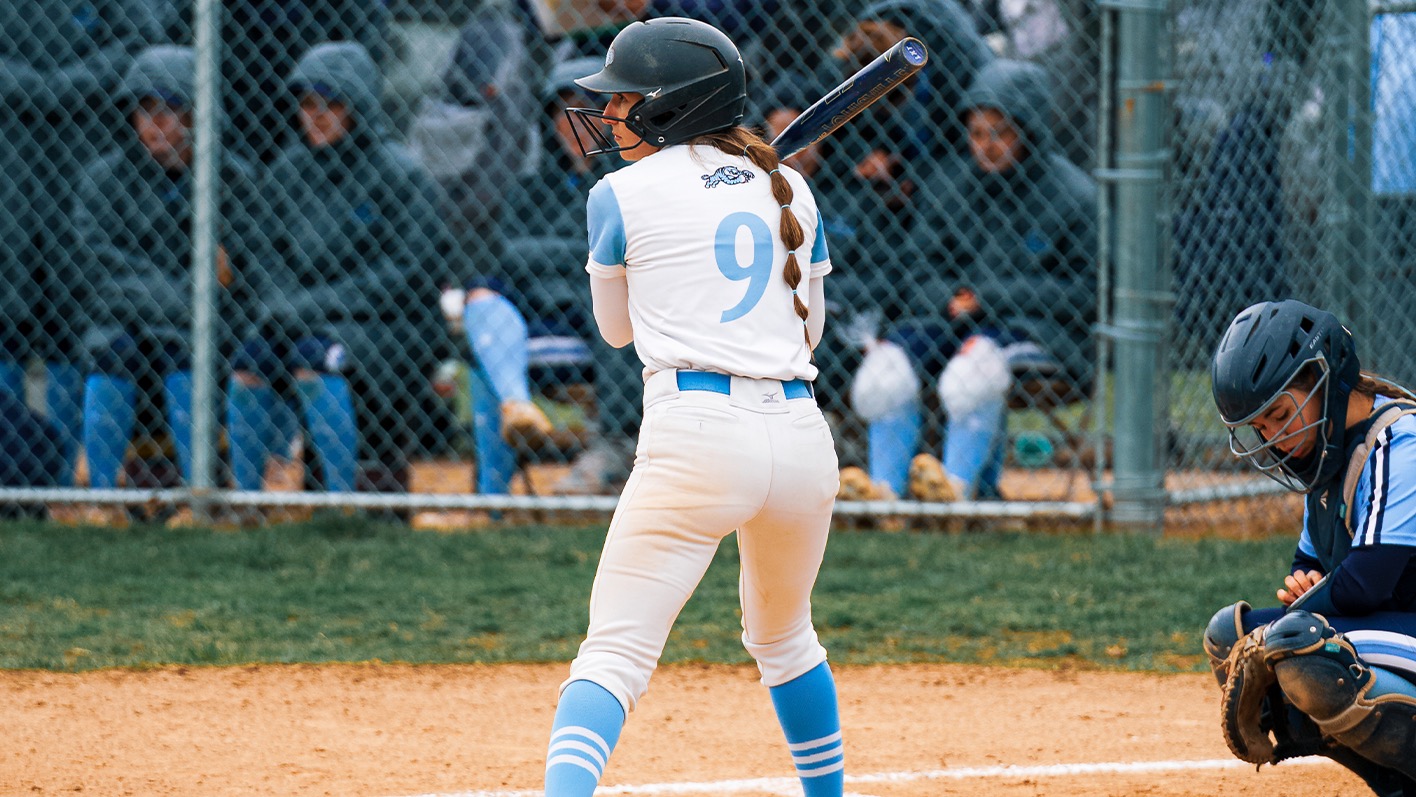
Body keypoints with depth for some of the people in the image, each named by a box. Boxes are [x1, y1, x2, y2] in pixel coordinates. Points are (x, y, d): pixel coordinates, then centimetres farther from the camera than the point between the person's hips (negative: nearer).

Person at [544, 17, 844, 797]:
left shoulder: (623, 195, 3)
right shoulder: (789, 190, 15)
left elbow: (615, 327, 18)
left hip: (696, 437, -5)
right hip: (801, 437, 5)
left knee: (614, 653, -11)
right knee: (783, 637, 29)